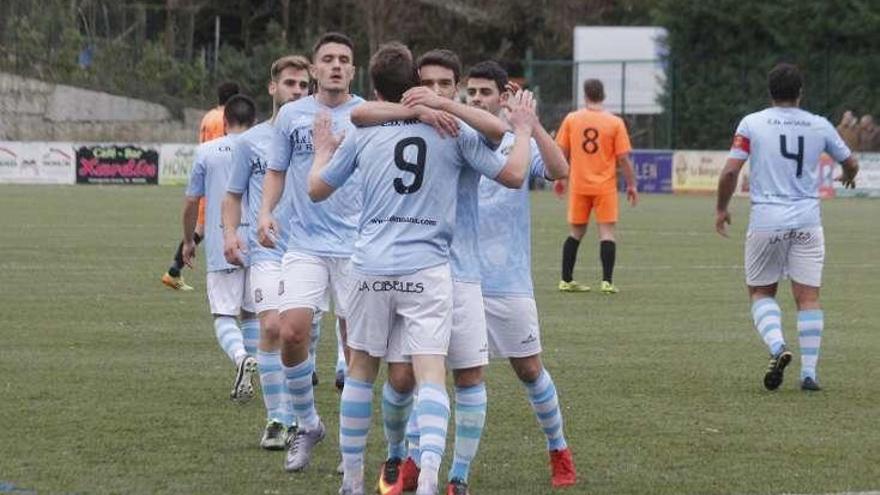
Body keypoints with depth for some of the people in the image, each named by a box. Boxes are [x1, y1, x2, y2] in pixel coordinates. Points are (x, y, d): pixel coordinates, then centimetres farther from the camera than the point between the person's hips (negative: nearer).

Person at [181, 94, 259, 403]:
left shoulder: (206, 152, 1)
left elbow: (192, 201, 4)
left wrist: (188, 241, 18)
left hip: (221, 248, -2)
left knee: (224, 315, 0)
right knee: (253, 314, 15)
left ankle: (241, 357, -28)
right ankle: (250, 378, 13)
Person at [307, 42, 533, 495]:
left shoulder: (362, 136, 6)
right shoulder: (454, 132, 1)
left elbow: (317, 189, 17)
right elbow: (513, 175, 5)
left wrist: (323, 150, 36)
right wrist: (523, 129, 21)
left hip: (372, 267, 2)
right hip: (428, 270, -2)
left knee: (362, 369, 15)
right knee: (431, 373, -7)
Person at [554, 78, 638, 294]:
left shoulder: (571, 119, 0)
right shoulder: (615, 123, -6)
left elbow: (561, 152, 4)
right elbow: (623, 158, -6)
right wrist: (631, 185, 4)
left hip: (579, 185, 2)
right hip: (605, 185, -2)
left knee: (576, 232, 13)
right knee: (607, 232, -1)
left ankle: (566, 280, 14)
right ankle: (607, 281, -8)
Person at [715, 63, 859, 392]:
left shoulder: (751, 123, -2)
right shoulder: (820, 126, 5)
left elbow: (730, 171, -6)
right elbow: (850, 163, 19)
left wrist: (721, 209, 10)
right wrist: (848, 177, 42)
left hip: (765, 222, -1)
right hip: (807, 223, 1)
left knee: (761, 292, 12)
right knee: (808, 296, 4)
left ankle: (776, 346, -13)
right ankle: (809, 372, 0)